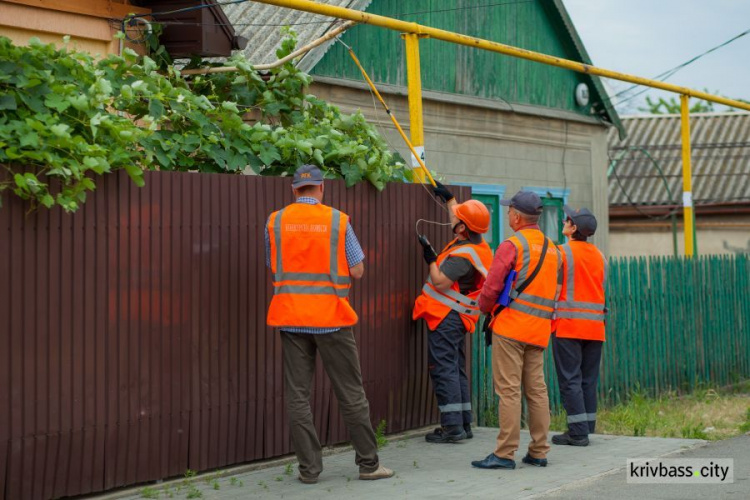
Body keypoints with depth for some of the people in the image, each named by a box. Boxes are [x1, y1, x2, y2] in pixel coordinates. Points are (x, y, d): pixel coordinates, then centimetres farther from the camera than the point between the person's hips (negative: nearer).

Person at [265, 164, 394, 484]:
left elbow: (273, 267, 11)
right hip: (330, 318, -2)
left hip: (291, 318, 2)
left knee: (297, 394, 5)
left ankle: (309, 468, 5)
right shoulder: (337, 220, -4)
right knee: (351, 394, 6)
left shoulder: (275, 222, 2)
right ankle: (368, 463, 12)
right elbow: (357, 271, -3)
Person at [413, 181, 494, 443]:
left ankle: (452, 427, -10)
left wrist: (430, 257, -11)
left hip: (446, 316, -10)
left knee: (444, 369, -8)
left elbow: (440, 282, -23)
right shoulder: (477, 243, 8)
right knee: (456, 370, 15)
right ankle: (464, 424, 18)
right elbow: (459, 218, 29)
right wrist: (448, 197, 35)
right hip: (457, 317, 10)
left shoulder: (463, 255, -22)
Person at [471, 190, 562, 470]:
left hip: (510, 327, -7)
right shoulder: (552, 250, 16)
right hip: (539, 331, 7)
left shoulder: (512, 245, -9)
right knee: (536, 389, 9)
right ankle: (539, 452, 11)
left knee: (508, 390, -7)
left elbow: (492, 287, -12)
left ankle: (505, 454, -7)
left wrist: (484, 308, 7)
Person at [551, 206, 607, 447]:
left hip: (567, 325, -6)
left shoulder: (562, 252, -6)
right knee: (589, 380, 10)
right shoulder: (599, 256, 12)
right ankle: (586, 429, 11)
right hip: (594, 326, 6)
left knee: (570, 380, -4)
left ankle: (578, 432, -8)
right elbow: (602, 289, 17)